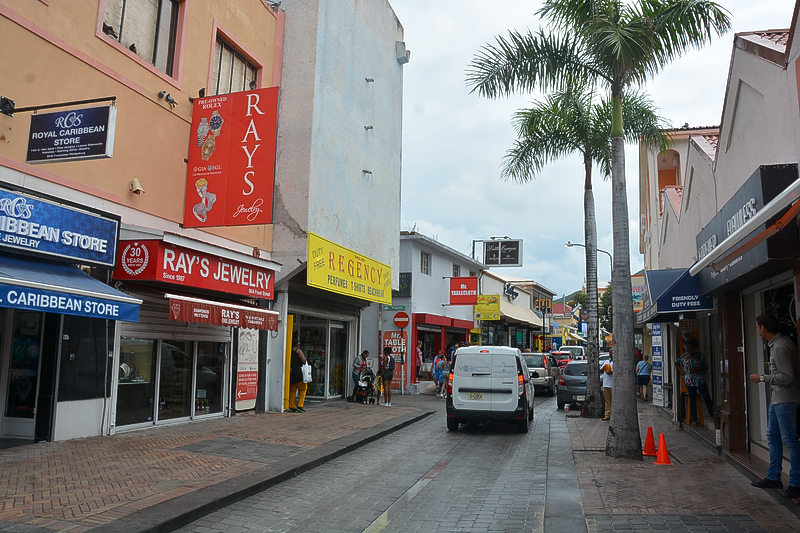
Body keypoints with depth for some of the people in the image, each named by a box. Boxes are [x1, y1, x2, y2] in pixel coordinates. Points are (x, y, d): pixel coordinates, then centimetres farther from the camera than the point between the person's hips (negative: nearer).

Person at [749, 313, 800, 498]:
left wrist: (762, 378, -15)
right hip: (776, 399, 11)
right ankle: (774, 477, 23)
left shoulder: (780, 347, -20)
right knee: (773, 436, 15)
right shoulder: (777, 343, 12)